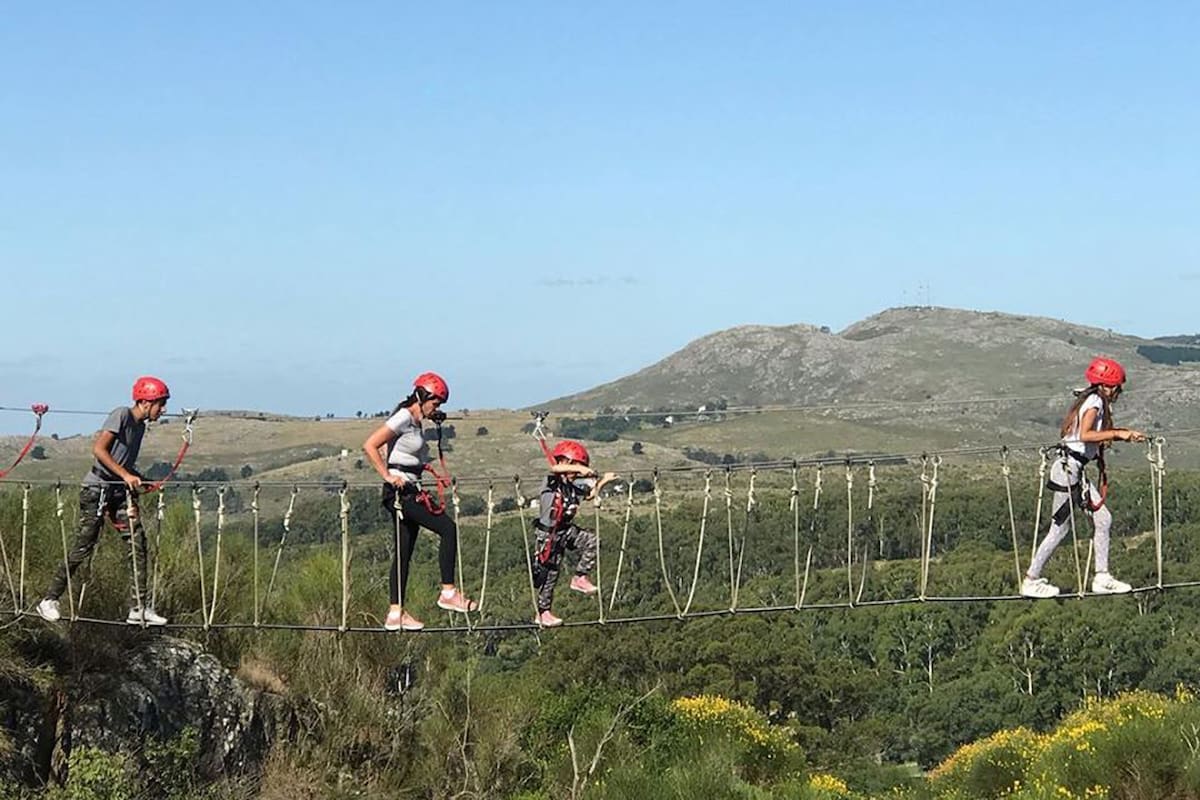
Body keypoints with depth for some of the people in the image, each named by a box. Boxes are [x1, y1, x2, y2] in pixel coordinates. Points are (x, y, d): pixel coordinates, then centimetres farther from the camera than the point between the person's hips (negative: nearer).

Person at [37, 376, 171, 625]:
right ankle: (49, 600, 6)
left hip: (119, 492, 8)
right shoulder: (121, 415, -12)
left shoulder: (140, 426, 14)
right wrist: (126, 475, -24)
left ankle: (139, 609, 1)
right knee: (84, 546, -7)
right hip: (97, 490, -8)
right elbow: (99, 449, -21)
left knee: (138, 544, -1)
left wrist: (136, 482, 5)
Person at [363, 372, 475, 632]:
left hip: (410, 491, 10)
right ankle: (448, 593, -9)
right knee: (448, 528, -13)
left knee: (404, 552, 8)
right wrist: (388, 476, -20)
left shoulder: (415, 422, 16)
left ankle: (396, 614, 10)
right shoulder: (403, 419, -12)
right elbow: (369, 446, -19)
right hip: (401, 491, -10)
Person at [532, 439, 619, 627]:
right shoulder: (552, 482, -16)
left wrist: (602, 481, 8)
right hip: (549, 534, -6)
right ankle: (543, 613, 12)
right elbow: (556, 468, -38)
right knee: (548, 574, 0)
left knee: (591, 541, -16)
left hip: (567, 530, 6)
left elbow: (590, 494, 21)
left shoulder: (575, 485, 4)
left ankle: (579, 578, -3)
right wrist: (581, 469, -40)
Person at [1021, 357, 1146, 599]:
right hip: (1068, 468, -10)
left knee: (1103, 519, 8)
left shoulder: (1093, 400, 15)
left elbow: (1099, 434, 25)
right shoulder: (1095, 402, -14)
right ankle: (1031, 581, 6)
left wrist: (1126, 434, 16)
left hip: (1076, 470, 10)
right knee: (1060, 527, -2)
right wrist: (1116, 433, -21)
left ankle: (1101, 578, 12)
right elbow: (1085, 435, -27)